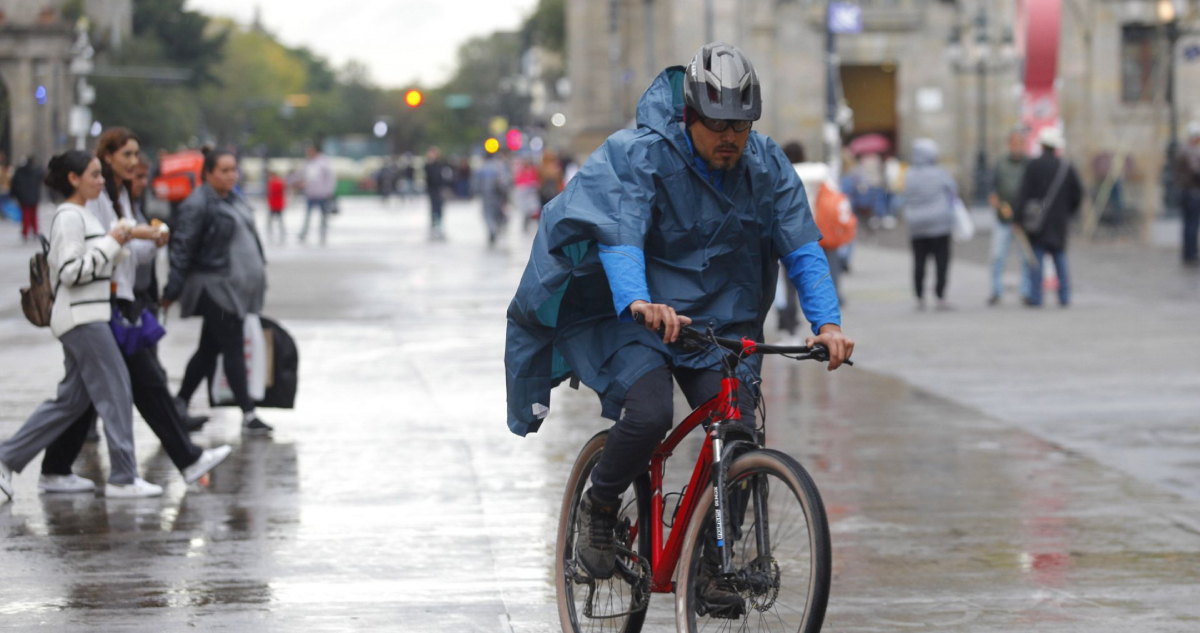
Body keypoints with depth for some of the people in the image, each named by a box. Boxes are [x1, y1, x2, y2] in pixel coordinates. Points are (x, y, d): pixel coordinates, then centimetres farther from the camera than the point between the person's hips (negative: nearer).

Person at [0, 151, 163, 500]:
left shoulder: (83, 215, 17)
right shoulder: (69, 218, -13)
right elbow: (71, 272, -20)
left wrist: (124, 239, 10)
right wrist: (111, 242, -16)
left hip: (89, 317, 10)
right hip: (80, 318, -10)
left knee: (73, 398, 11)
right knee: (116, 392, -7)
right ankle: (122, 478, -3)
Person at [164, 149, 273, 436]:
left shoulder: (235, 200, 13)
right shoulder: (198, 205, -14)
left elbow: (248, 237, 22)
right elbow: (183, 249, -14)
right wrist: (171, 291, -14)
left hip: (237, 288, 9)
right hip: (215, 288, -9)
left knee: (209, 350, 13)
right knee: (234, 350, -6)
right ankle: (248, 415, -3)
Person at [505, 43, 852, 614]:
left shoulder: (768, 166, -4)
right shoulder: (638, 155, -17)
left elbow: (802, 249, -9)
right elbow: (620, 234, -31)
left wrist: (827, 322, -26)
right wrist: (638, 302, -51)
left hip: (721, 320, 4)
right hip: (638, 316, -4)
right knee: (650, 414, -29)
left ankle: (708, 562, 5)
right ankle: (599, 506, 1)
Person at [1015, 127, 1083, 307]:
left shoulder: (1033, 166, -8)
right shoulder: (1066, 168, 3)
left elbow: (1024, 193, -10)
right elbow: (1078, 193, 7)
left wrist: (1021, 217, -7)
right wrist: (1068, 211, 20)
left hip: (1037, 218, -3)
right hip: (1059, 221, 3)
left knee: (1036, 257, 0)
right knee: (1060, 258, 10)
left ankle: (1035, 297, -3)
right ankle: (1064, 297, 9)